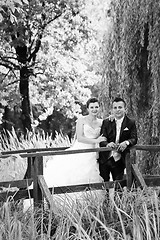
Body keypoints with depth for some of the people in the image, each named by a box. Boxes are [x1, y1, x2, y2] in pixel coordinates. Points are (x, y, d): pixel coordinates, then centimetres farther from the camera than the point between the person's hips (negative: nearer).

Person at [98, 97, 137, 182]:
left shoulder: (131, 123, 2)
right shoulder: (106, 122, 3)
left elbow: (134, 139, -8)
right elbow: (102, 140, -5)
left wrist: (126, 142, -31)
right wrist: (107, 144, -29)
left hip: (119, 160, 0)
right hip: (105, 159, 0)